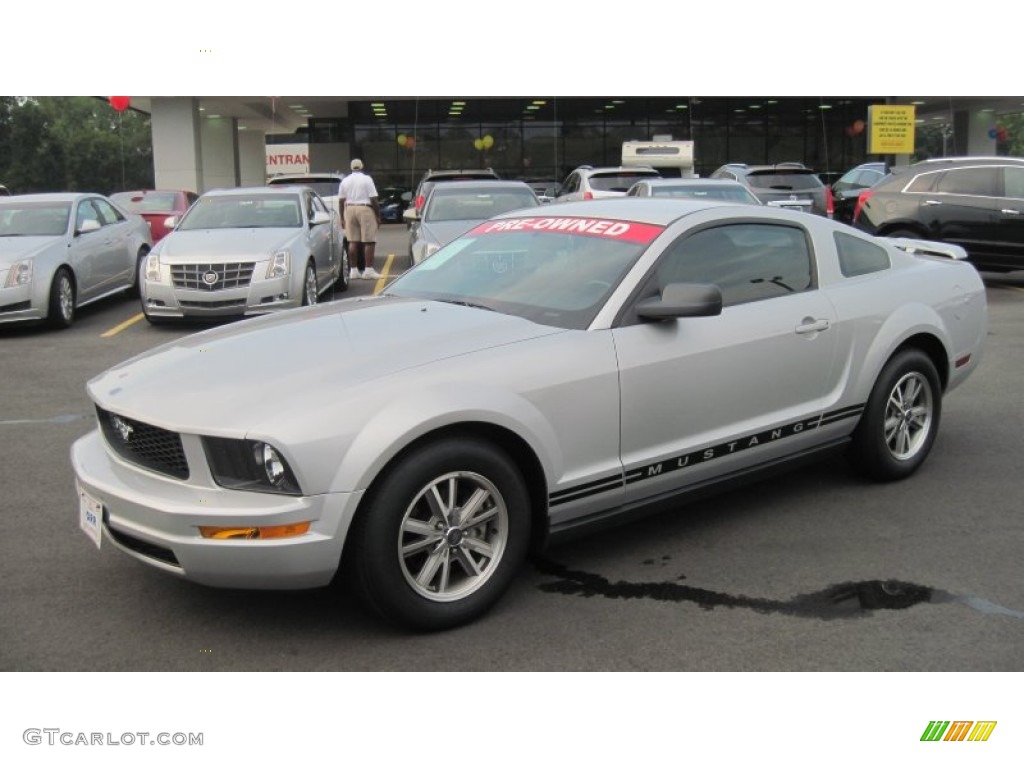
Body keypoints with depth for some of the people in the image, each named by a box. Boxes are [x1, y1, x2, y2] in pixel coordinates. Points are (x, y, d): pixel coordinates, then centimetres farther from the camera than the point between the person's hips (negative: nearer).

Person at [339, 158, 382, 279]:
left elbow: (342, 200, 9)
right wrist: (378, 215, -3)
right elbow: (373, 199, -8)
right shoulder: (366, 179, -3)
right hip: (365, 209, -5)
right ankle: (369, 270, -8)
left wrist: (342, 217, 15)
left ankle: (354, 269, 8)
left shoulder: (345, 180, 9)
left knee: (353, 241, 7)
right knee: (369, 242, -3)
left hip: (349, 209, 5)